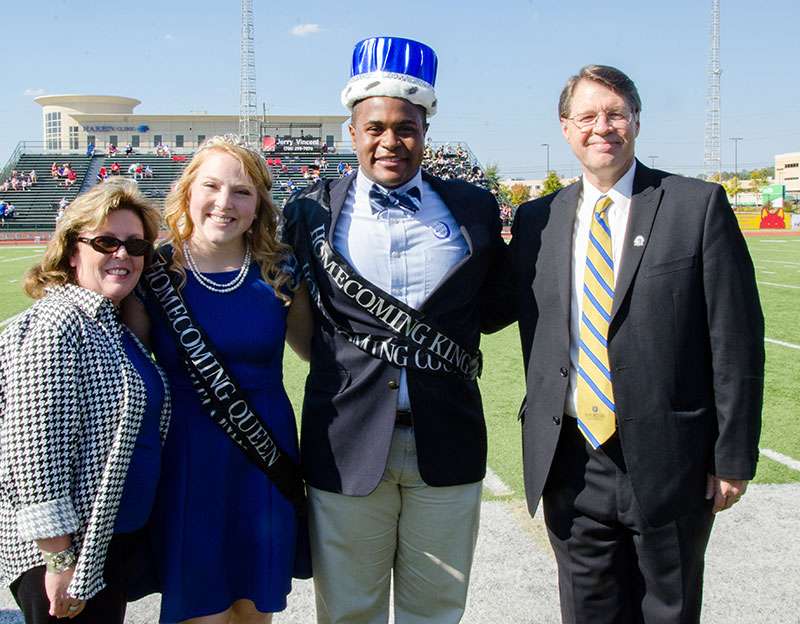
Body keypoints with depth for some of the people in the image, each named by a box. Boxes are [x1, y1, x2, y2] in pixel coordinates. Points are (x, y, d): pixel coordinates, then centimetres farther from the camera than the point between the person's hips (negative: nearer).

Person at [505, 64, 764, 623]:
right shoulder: (536, 219, 6)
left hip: (668, 462, -2)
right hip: (569, 464, 3)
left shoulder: (698, 205, -4)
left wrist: (735, 455, -6)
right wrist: (541, 437, 8)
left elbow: (736, 340, -5)